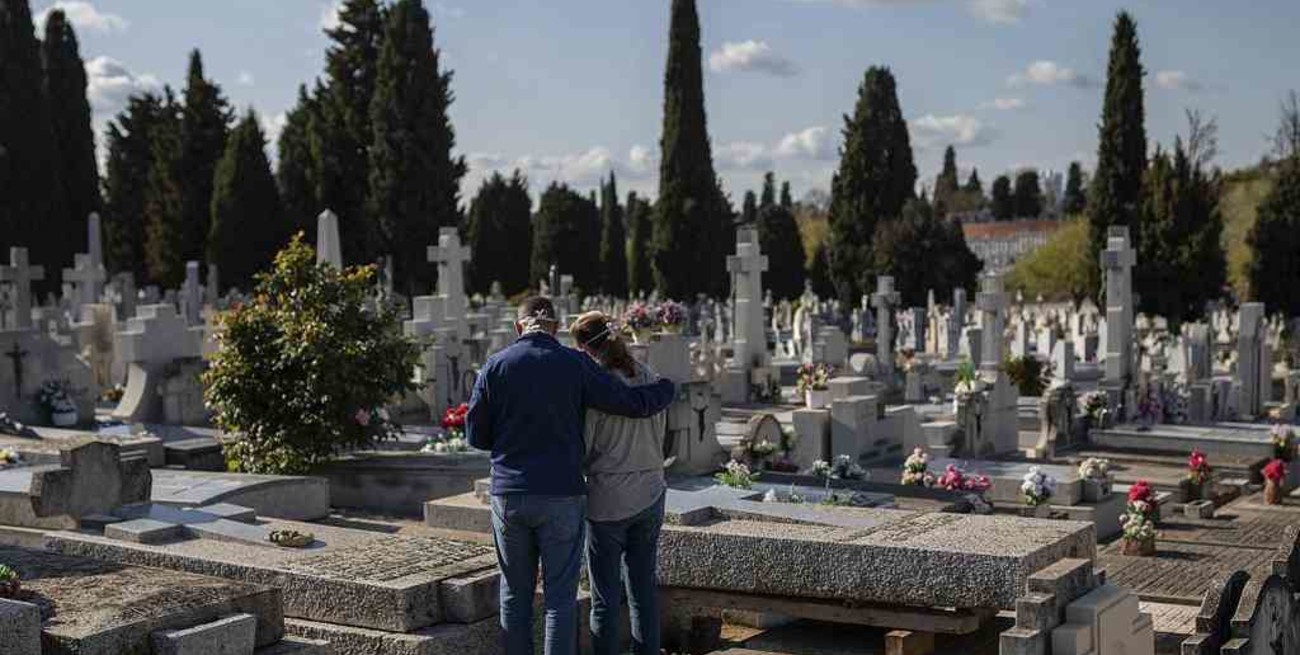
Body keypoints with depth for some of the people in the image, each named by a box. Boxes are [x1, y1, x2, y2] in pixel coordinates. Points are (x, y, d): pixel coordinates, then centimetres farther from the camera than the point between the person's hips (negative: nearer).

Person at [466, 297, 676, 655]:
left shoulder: (495, 366, 0)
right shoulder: (575, 364, -5)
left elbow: (475, 434, 4)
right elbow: (633, 402, -6)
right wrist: (668, 388, 14)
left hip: (508, 494, 2)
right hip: (561, 495, -2)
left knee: (515, 593, 13)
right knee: (560, 596, 4)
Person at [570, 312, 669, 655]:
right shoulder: (650, 378, 4)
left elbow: (580, 450, -11)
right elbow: (658, 436, 11)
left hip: (608, 501, -6)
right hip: (650, 495, 6)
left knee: (606, 596, 3)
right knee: (644, 587, 14)